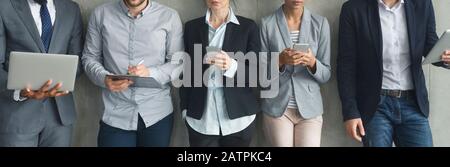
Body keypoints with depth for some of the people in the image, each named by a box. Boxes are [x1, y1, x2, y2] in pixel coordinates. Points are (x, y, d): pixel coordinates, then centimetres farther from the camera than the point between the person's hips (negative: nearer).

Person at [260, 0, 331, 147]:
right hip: (276, 108, -1)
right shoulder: (267, 24, -4)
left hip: (310, 108, 1)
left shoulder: (320, 23, 0)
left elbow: (325, 75, 2)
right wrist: (279, 61, -20)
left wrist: (312, 62, -18)